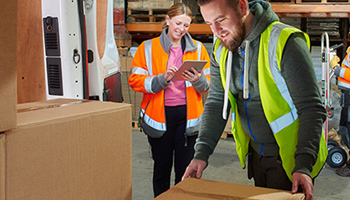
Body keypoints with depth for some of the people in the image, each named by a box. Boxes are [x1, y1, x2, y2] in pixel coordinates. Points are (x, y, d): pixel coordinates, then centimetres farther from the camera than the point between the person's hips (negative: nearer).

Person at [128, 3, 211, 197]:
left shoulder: (198, 48, 8)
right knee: (162, 167, 10)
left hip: (187, 115, 1)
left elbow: (207, 86, 7)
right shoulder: (148, 48, 3)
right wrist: (162, 79, -18)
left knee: (186, 168, 4)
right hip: (160, 115, -1)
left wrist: (199, 80, -16)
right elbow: (135, 80, -4)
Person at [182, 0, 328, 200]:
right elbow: (216, 103, 3)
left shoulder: (285, 42, -21)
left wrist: (303, 166, -28)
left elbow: (311, 108, -21)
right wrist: (202, 153, -8)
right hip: (256, 155, 6)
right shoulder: (221, 51, 0)